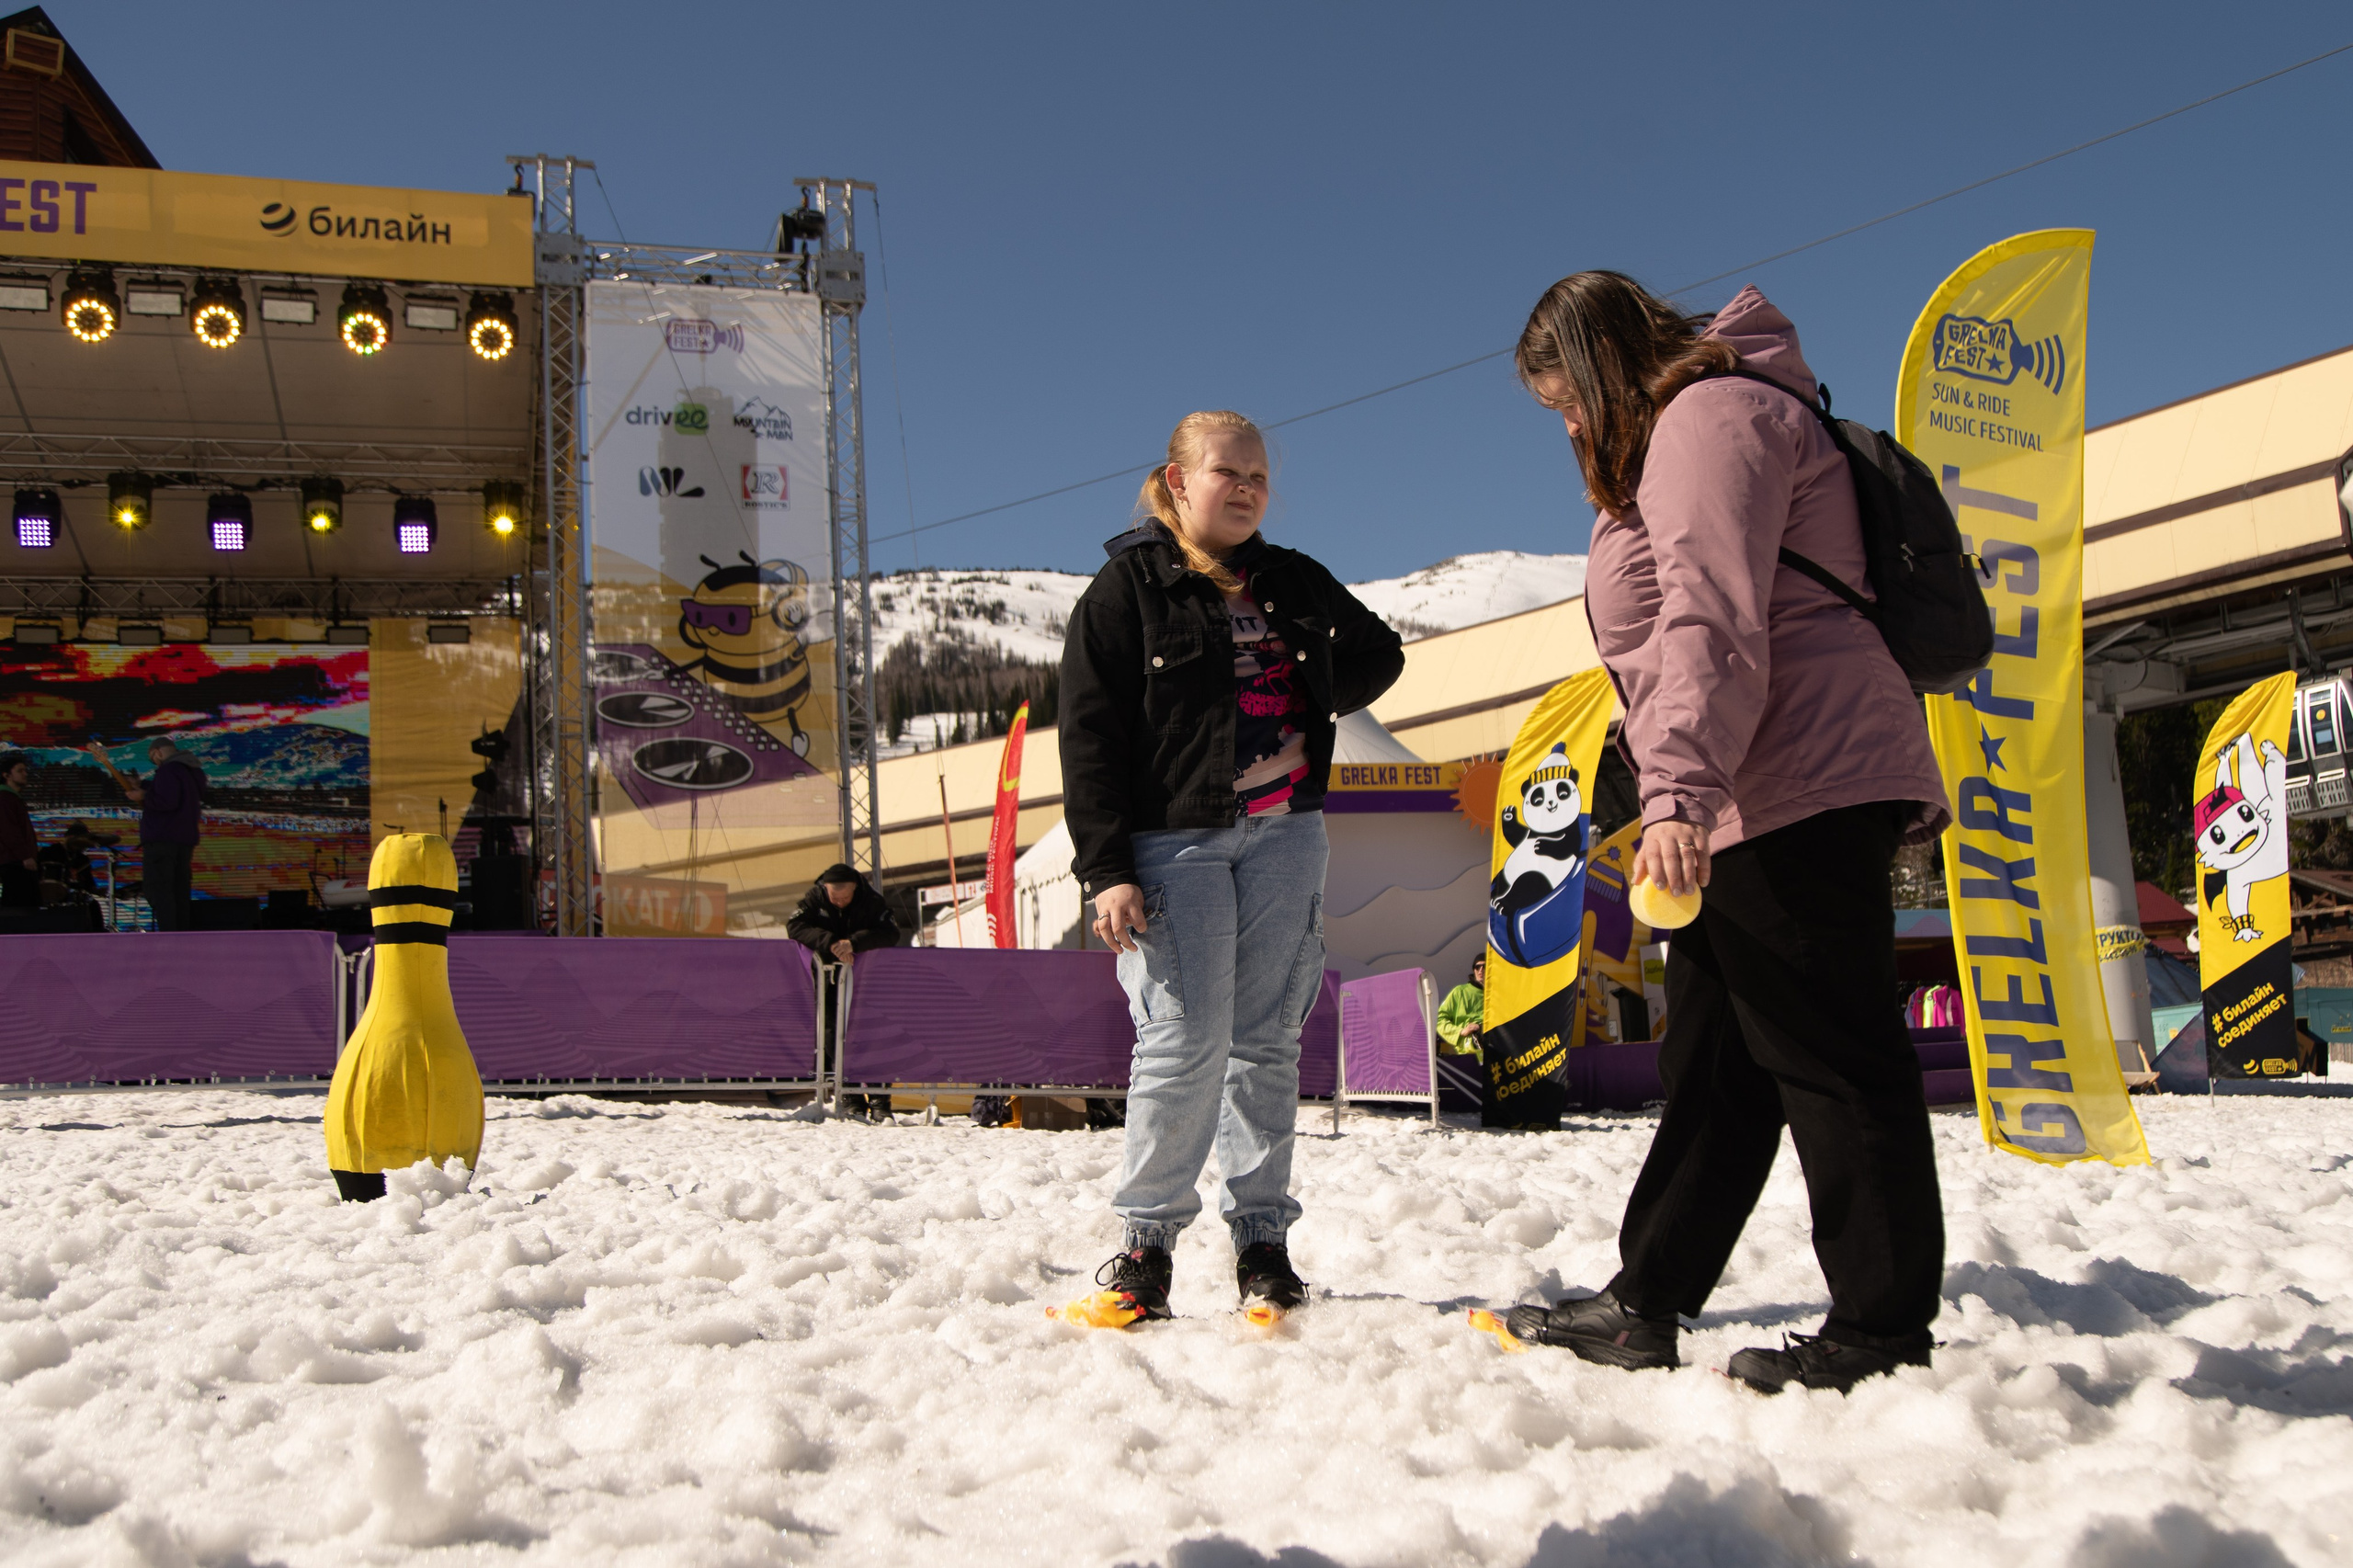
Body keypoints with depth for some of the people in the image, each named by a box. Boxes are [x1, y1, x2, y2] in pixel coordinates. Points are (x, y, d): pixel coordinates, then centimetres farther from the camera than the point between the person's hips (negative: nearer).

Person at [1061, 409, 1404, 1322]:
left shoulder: (1296, 583, 14)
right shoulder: (1126, 588, 0)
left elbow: (1380, 654, 25)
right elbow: (1088, 737, -6)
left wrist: (1313, 707, 3)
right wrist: (1106, 870, -14)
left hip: (1285, 837, 5)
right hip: (1174, 843, -4)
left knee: (1267, 1039, 5)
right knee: (1186, 1041, -11)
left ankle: (1262, 1236, 13)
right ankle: (1146, 1235, 3)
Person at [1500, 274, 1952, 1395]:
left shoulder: (1710, 415, -8)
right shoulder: (1681, 431, 26)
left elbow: (1711, 624, -22)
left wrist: (1677, 790, -30)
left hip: (1796, 794, -11)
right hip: (1749, 812, 11)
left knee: (1825, 1055, -6)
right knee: (1711, 1063, 12)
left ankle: (1881, 1331, 2)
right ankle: (1645, 1306, 20)